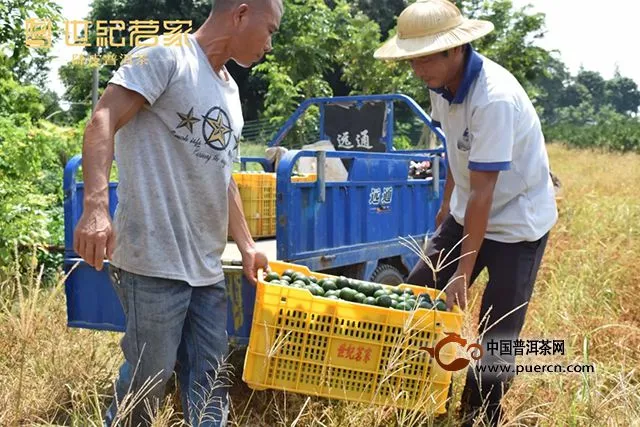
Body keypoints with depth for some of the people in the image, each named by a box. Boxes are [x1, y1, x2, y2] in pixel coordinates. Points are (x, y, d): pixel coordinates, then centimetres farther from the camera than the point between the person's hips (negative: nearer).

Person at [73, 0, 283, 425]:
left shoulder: (230, 90, 18)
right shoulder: (166, 56, -7)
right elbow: (103, 122, -17)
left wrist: (247, 245, 21)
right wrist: (95, 206, -30)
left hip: (206, 266, 8)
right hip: (154, 261, -8)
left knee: (208, 385, 10)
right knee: (148, 380, 0)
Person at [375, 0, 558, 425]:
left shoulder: (494, 98, -31)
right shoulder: (442, 83, -6)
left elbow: (483, 192, -29)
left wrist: (464, 272, -25)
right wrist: (447, 204, 20)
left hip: (516, 222, -8)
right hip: (467, 212, 8)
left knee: (495, 341, -8)